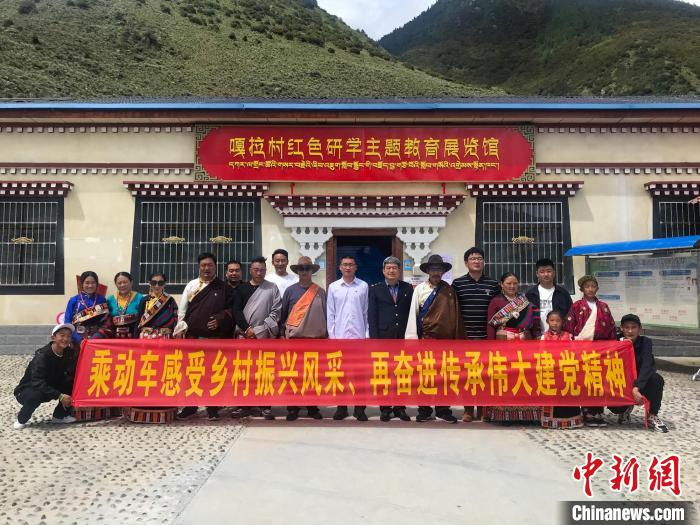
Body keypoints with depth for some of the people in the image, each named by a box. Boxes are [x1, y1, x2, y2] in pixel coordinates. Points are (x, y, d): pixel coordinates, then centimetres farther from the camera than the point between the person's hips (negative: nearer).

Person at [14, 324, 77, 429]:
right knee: (36, 395, -38)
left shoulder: (69, 353, -8)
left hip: (50, 388, 6)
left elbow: (71, 376, -9)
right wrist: (60, 396, -40)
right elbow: (37, 382, -36)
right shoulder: (42, 355, -26)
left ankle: (59, 416, 2)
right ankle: (21, 420, -7)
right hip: (26, 391, -6)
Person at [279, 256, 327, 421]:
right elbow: (283, 314, 7)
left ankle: (312, 407, 18)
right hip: (294, 338, 0)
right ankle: (293, 407, 14)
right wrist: (283, 334, 3)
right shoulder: (290, 291, 3)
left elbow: (325, 314, 8)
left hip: (316, 338, 1)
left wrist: (326, 336, 6)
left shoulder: (320, 292, 5)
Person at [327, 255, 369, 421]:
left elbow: (367, 312, 4)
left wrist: (367, 334, 0)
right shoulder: (333, 287, 5)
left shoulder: (363, 286, 2)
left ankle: (359, 408, 13)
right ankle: (341, 407, 17)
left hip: (359, 336, -1)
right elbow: (330, 313, 5)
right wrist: (331, 334, 1)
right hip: (339, 336, 1)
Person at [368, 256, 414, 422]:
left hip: (403, 337, 1)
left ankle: (400, 407, 15)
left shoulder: (408, 288, 9)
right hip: (382, 337, -1)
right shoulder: (375, 289, 5)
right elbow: (371, 315, 1)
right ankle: (385, 408, 14)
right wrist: (374, 338, -6)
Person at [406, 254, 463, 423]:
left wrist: (457, 338, 3)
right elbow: (413, 313, -2)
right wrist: (413, 338, -7)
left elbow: (456, 315, 6)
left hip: (446, 339, 2)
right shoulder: (420, 289, 0)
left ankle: (443, 410, 21)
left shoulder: (449, 290, 7)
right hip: (426, 338, -2)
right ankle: (424, 411, 14)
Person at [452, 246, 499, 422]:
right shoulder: (457, 283, 2)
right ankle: (468, 409, 14)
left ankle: (483, 409, 18)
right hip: (465, 336, -1)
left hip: (486, 337, 1)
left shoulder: (493, 284, 7)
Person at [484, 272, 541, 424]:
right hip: (503, 344, -3)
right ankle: (504, 414, 5)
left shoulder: (526, 302, 12)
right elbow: (490, 325, -1)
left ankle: (525, 413, 12)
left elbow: (534, 324, 11)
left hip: (525, 344, 3)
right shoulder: (496, 301, 3)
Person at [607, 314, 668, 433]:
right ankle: (626, 409, 14)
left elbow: (647, 365, -27)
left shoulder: (645, 342, -12)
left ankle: (653, 417, -14)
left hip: (642, 382, 0)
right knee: (613, 404, -26)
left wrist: (637, 387, -39)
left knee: (657, 379, -33)